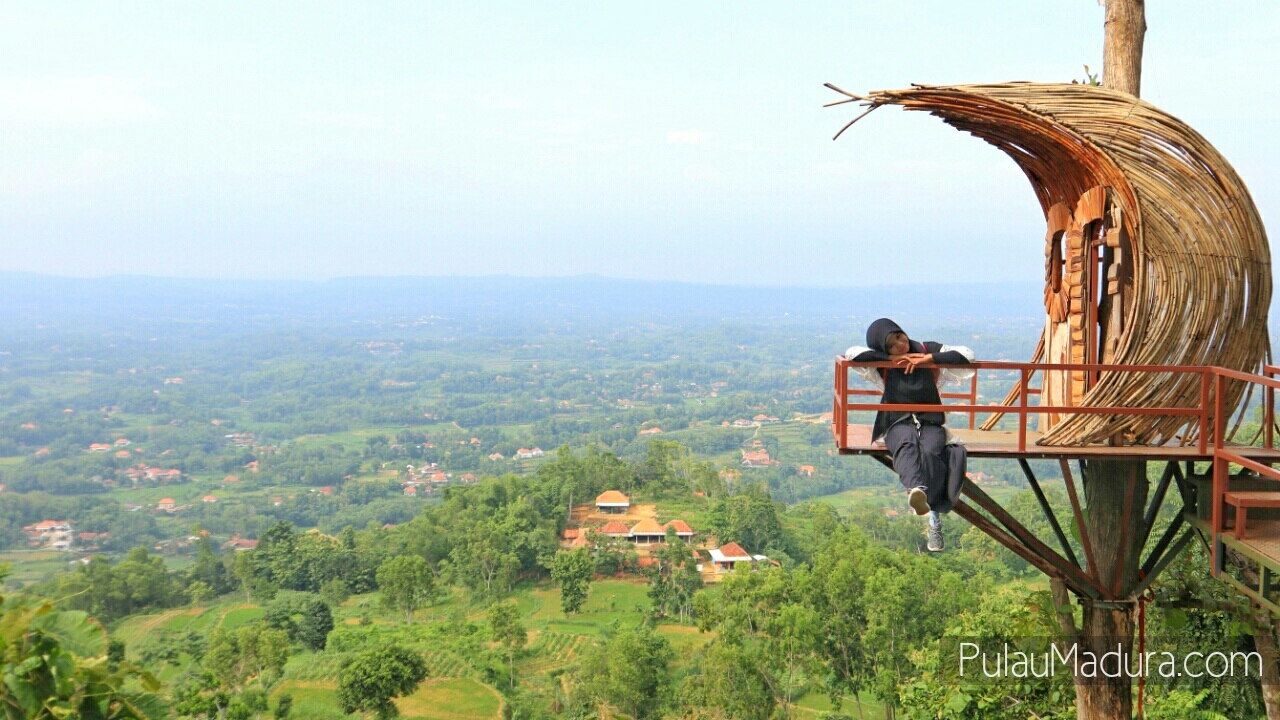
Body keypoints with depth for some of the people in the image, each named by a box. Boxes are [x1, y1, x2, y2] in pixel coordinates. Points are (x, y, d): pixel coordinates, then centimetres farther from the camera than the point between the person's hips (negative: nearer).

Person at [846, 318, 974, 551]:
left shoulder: (929, 350, 12)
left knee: (931, 451, -35)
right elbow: (852, 353, -7)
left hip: (930, 421, 1)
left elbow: (966, 355, 1)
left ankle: (935, 517, -40)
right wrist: (890, 358, -5)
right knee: (907, 444, -39)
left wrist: (928, 359, -6)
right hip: (898, 422, -1)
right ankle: (916, 489, -69)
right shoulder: (883, 366, 10)